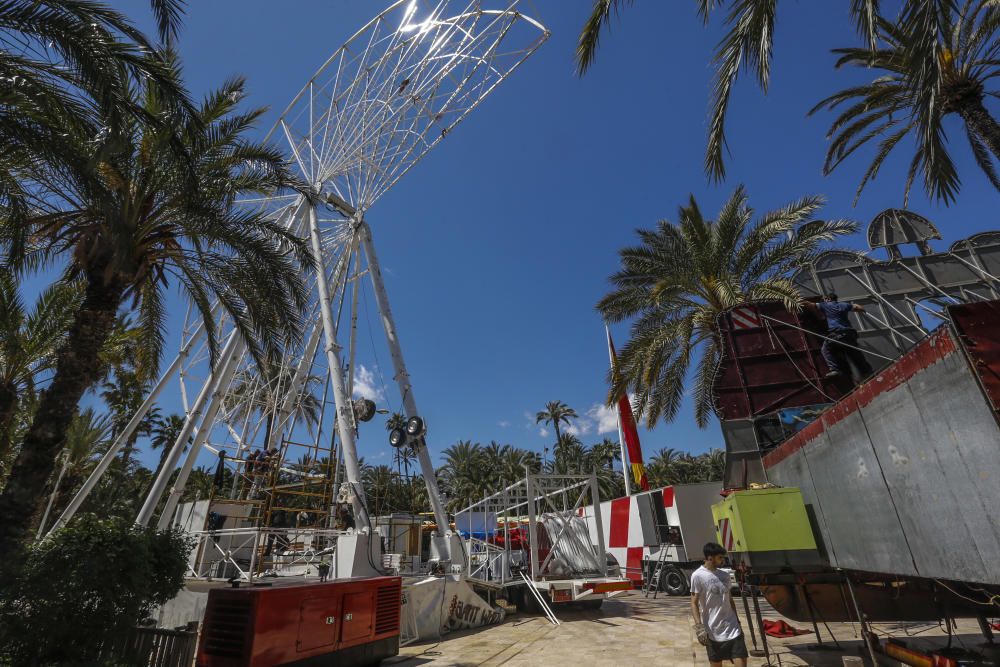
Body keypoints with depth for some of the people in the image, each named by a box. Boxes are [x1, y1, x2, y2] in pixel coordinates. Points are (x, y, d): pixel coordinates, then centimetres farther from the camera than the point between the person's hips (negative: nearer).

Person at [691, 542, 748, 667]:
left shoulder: (724, 575, 8)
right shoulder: (698, 576, -10)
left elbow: (730, 600, 18)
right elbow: (694, 603, -10)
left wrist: (737, 622, 19)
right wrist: (699, 627, -17)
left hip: (732, 629, 5)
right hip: (712, 631, -4)